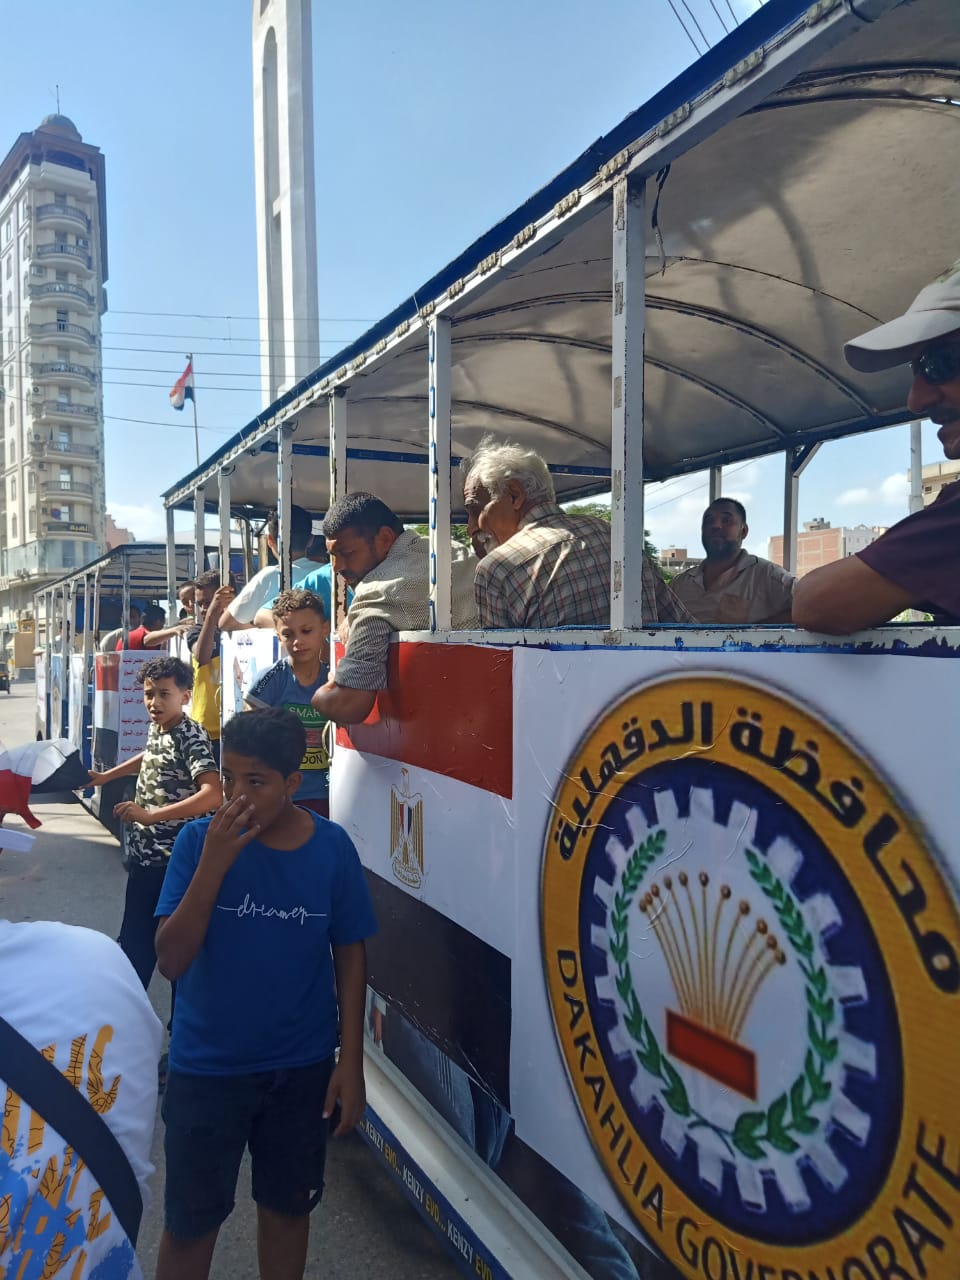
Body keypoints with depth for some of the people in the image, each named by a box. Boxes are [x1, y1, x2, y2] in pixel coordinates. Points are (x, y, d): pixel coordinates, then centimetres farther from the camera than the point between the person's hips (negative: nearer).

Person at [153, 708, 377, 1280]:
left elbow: (350, 956, -3)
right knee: (191, 1221, 15)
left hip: (303, 1068, 1)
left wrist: (351, 1061, -3)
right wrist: (214, 863, -31)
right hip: (207, 1067, -1)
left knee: (288, 1206, 20)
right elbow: (171, 961, -19)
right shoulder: (199, 840, -16)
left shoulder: (332, 847, -13)